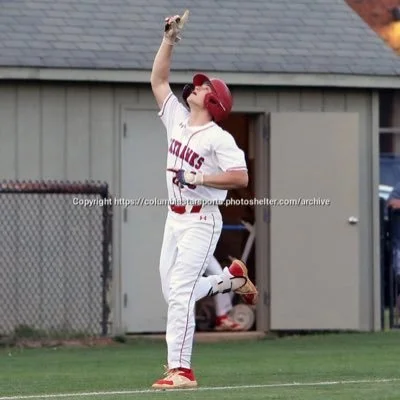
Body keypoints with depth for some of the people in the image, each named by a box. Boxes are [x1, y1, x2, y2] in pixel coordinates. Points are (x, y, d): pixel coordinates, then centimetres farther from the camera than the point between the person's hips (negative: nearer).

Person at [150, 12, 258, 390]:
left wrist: (199, 178, -23)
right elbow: (158, 80, 13)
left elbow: (241, 177, -21)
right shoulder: (177, 118, 9)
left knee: (180, 293, -16)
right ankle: (230, 279, 31)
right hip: (175, 219, 8)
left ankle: (181, 369, -16)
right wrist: (169, 40, 6)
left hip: (201, 221, -8)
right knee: (173, 292, 11)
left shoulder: (219, 138, -12)